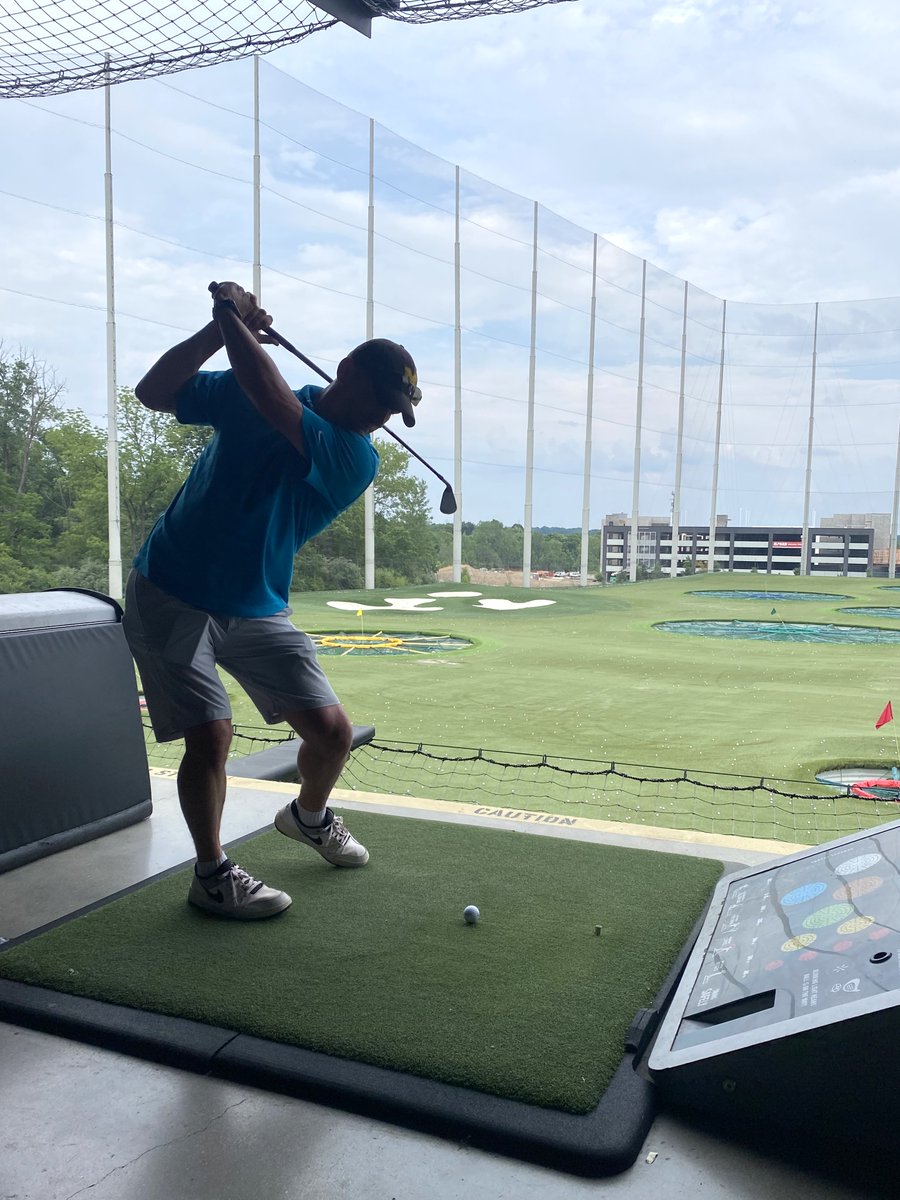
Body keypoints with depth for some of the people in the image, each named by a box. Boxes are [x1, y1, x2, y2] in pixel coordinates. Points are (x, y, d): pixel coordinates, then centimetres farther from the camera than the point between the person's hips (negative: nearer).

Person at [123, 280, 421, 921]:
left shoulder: (356, 459, -12)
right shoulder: (242, 391, -3)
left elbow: (277, 406, -27)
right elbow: (153, 392, -6)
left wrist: (232, 314, -19)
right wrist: (222, 324, -17)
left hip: (259, 609, 2)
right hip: (172, 594, -1)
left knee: (333, 731, -1)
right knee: (211, 733, -13)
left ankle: (309, 816, 33)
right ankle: (212, 874, 9)